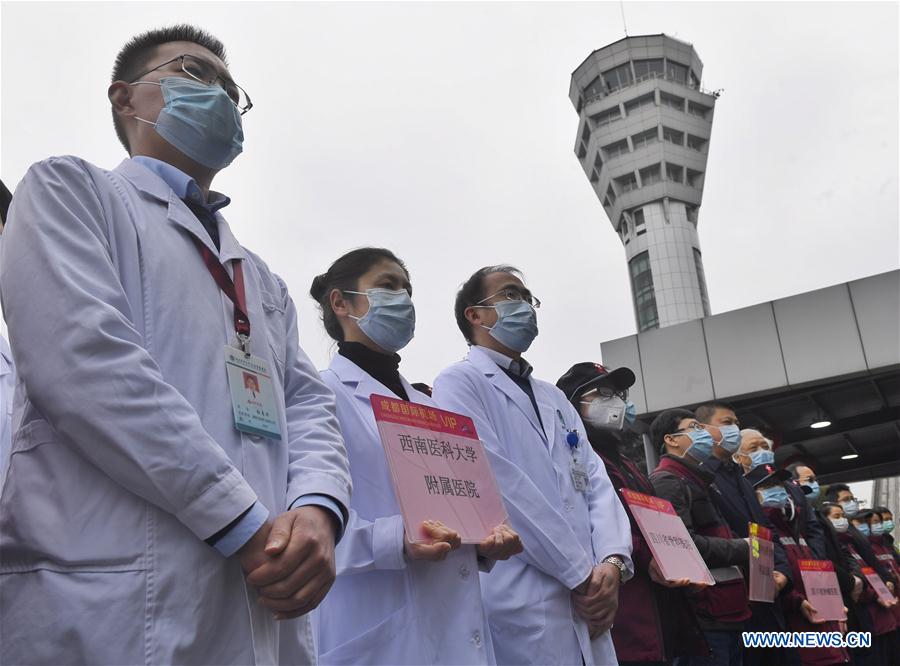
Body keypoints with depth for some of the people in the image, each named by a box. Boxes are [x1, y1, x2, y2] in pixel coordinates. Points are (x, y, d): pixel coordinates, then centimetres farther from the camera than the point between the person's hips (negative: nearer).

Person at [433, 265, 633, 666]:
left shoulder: (554, 397, 19)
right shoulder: (460, 383, -4)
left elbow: (595, 483, 10)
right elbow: (501, 485, -15)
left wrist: (612, 561, -8)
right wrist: (581, 573, -13)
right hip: (520, 606, -7)